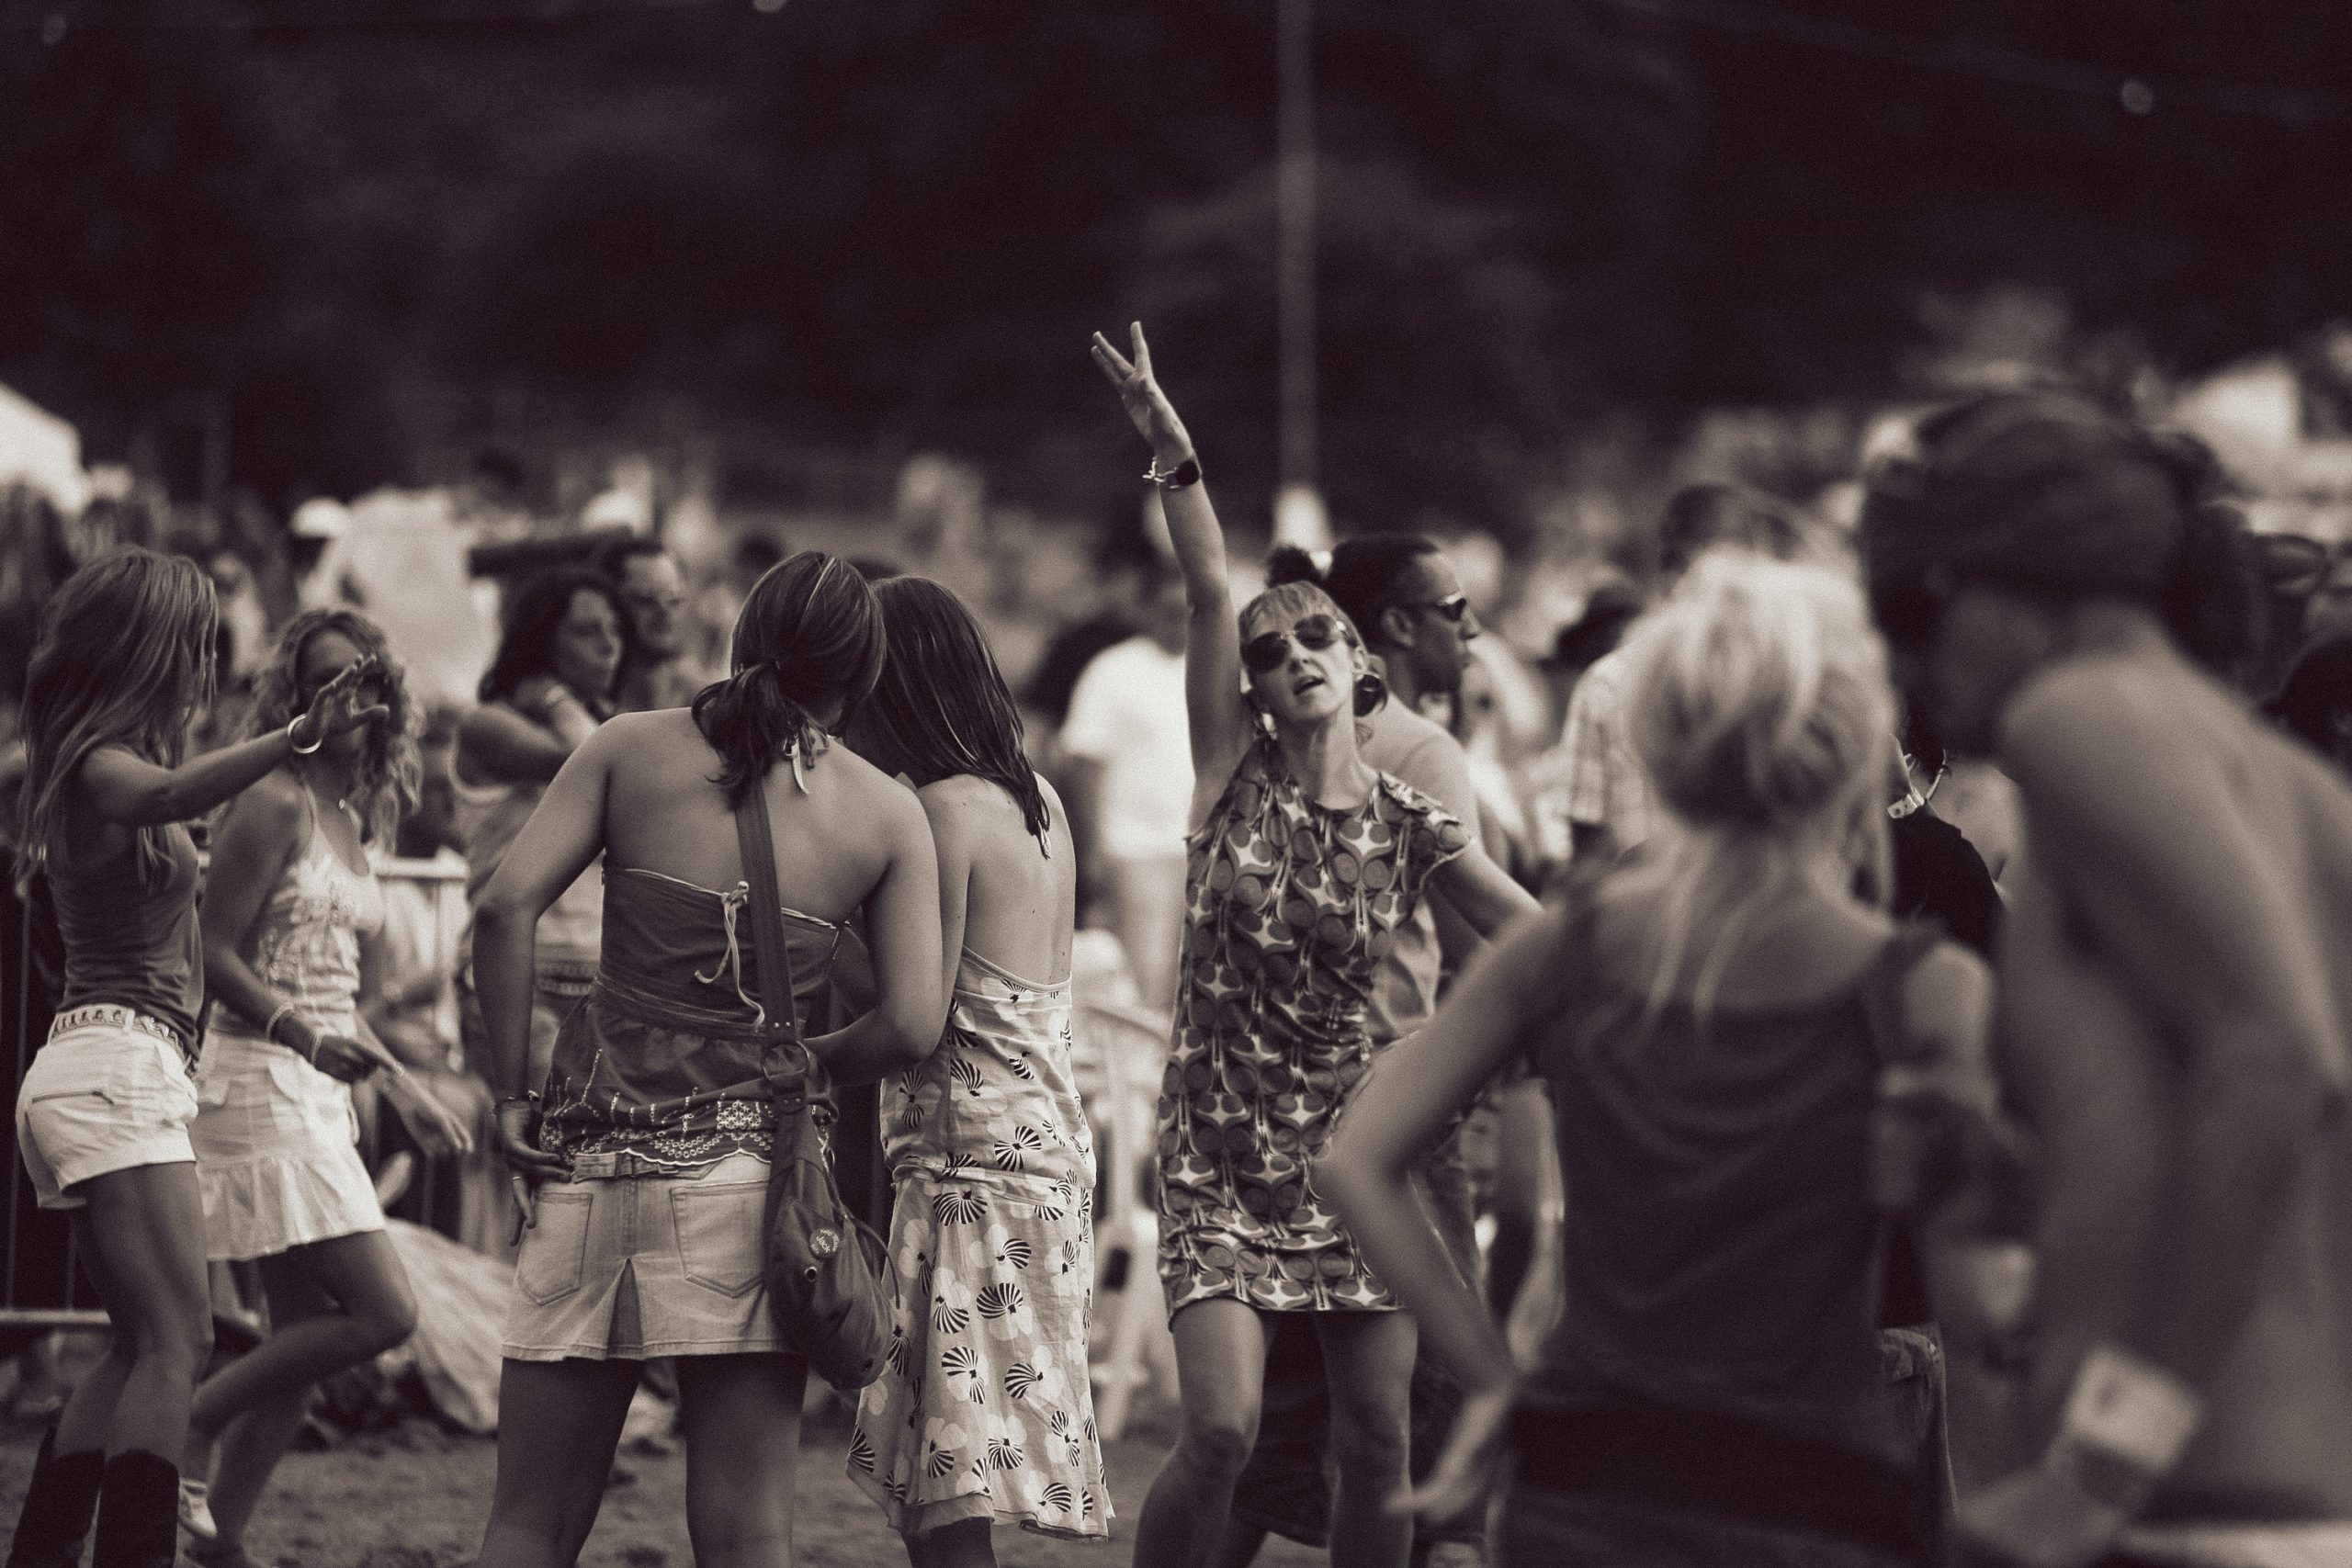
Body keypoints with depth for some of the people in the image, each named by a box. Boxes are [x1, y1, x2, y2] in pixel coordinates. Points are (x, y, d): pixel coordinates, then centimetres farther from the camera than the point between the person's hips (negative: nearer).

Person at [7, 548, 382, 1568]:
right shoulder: (104, 768, -13)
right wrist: (298, 738, -50)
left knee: (142, 1348, 15)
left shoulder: (99, 767, 17)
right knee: (178, 1347, -19)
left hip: (97, 1073, 10)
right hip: (118, 1070, -10)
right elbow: (179, 793, -36)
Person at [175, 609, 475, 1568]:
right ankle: (188, 1432, -3)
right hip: (260, 1087, -9)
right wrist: (303, 1036, -28)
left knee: (305, 1344, 7)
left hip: (317, 1098, 9)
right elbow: (213, 954, -16)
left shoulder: (352, 822, 15)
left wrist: (402, 1089, 23)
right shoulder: (275, 806, -11)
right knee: (383, 1313, -14)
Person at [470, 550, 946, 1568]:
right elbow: (913, 1025, -2)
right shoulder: (887, 813, 6)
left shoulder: (635, 748, 7)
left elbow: (506, 906, -3)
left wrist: (512, 1094, 3)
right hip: (744, 1163, -1)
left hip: (594, 1151, 1)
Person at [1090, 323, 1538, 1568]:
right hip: (1224, 1150, -2)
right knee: (1222, 1431, -15)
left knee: (1379, 1442, 2)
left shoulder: (1412, 828, 2)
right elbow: (1210, 594, -13)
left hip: (1356, 1142, 2)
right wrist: (1170, 454, -24)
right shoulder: (1236, 777, -2)